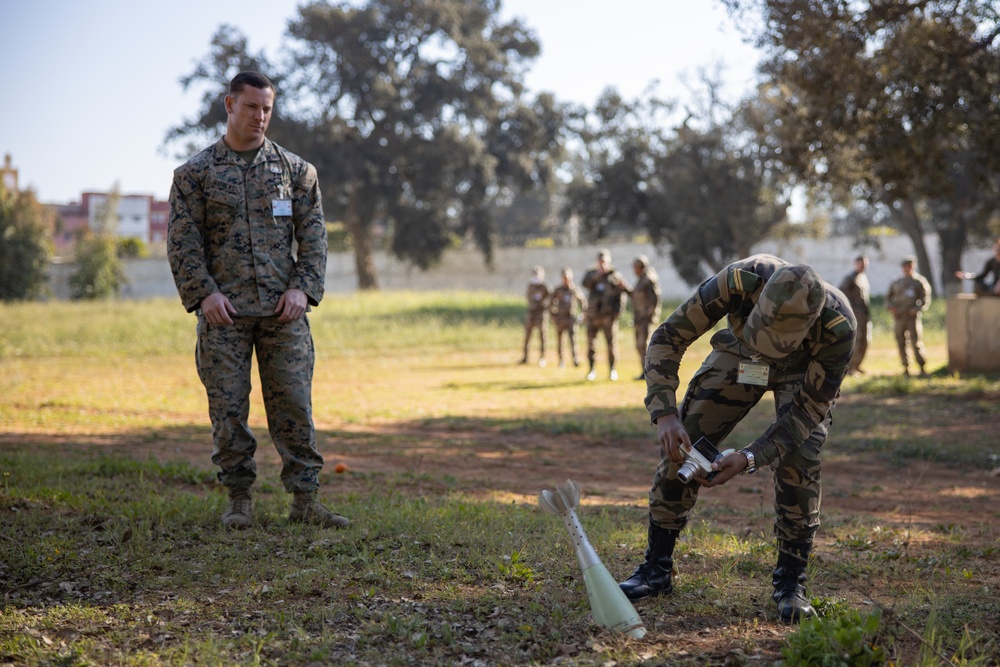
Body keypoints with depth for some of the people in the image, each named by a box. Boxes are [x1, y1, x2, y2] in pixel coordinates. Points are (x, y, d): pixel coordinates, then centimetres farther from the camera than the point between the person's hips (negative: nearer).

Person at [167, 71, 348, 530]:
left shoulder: (294, 169, 10)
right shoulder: (195, 173, 6)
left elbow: (313, 233, 8)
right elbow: (182, 240, 2)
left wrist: (303, 287, -5)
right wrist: (204, 293, -10)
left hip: (283, 310, 1)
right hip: (223, 312, -1)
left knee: (294, 404, -1)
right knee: (228, 409, 1)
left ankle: (304, 499, 4)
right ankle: (239, 499, 12)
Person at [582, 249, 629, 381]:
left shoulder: (615, 276, 3)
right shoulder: (591, 274, 10)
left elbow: (621, 295, 4)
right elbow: (585, 283, -12)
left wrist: (617, 311, -6)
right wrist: (597, 274, -23)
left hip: (609, 315, -2)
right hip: (593, 315, 2)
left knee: (612, 341, -3)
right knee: (591, 342, 2)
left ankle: (612, 370, 5)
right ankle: (592, 369, 9)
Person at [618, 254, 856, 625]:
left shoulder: (838, 326, -41)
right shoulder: (740, 280, -40)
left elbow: (810, 408, -28)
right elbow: (667, 337, -28)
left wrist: (750, 458, -39)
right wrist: (664, 413, -39)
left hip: (806, 370, -2)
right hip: (739, 353, 2)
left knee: (798, 461, -23)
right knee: (682, 445, -7)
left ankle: (791, 583, -7)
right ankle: (656, 569, 6)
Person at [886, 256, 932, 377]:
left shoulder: (920, 282, 2)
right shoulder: (896, 283, 14)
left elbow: (926, 300, -1)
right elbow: (888, 297, 20)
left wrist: (916, 309, -16)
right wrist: (891, 307, 0)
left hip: (913, 317, -4)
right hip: (899, 317, 4)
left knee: (916, 343, -11)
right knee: (900, 343, 3)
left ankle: (922, 368, -7)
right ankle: (906, 368, 11)